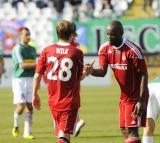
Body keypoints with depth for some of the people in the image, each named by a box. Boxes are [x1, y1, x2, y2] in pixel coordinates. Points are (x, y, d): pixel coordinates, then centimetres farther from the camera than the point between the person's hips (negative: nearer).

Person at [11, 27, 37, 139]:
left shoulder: (32, 49, 14)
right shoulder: (17, 49, -8)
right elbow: (22, 65, -17)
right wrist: (37, 64, -22)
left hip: (30, 79, 6)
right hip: (19, 79, -6)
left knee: (30, 107, 1)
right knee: (21, 106, -11)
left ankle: (27, 132, 5)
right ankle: (16, 124, 17)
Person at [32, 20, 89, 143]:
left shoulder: (47, 51, 0)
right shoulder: (76, 52, -7)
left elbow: (37, 76, 1)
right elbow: (80, 77, 0)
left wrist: (35, 95, 12)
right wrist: (86, 72, 21)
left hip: (53, 101, 4)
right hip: (70, 101, -4)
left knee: (60, 132, 21)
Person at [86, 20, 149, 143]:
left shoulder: (133, 50, -22)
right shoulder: (105, 49, -2)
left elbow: (143, 75, -18)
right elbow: (102, 71, -6)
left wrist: (141, 101, -21)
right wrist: (91, 71, -30)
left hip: (136, 96, -7)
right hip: (124, 95, 7)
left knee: (131, 130, -13)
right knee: (124, 130, 10)